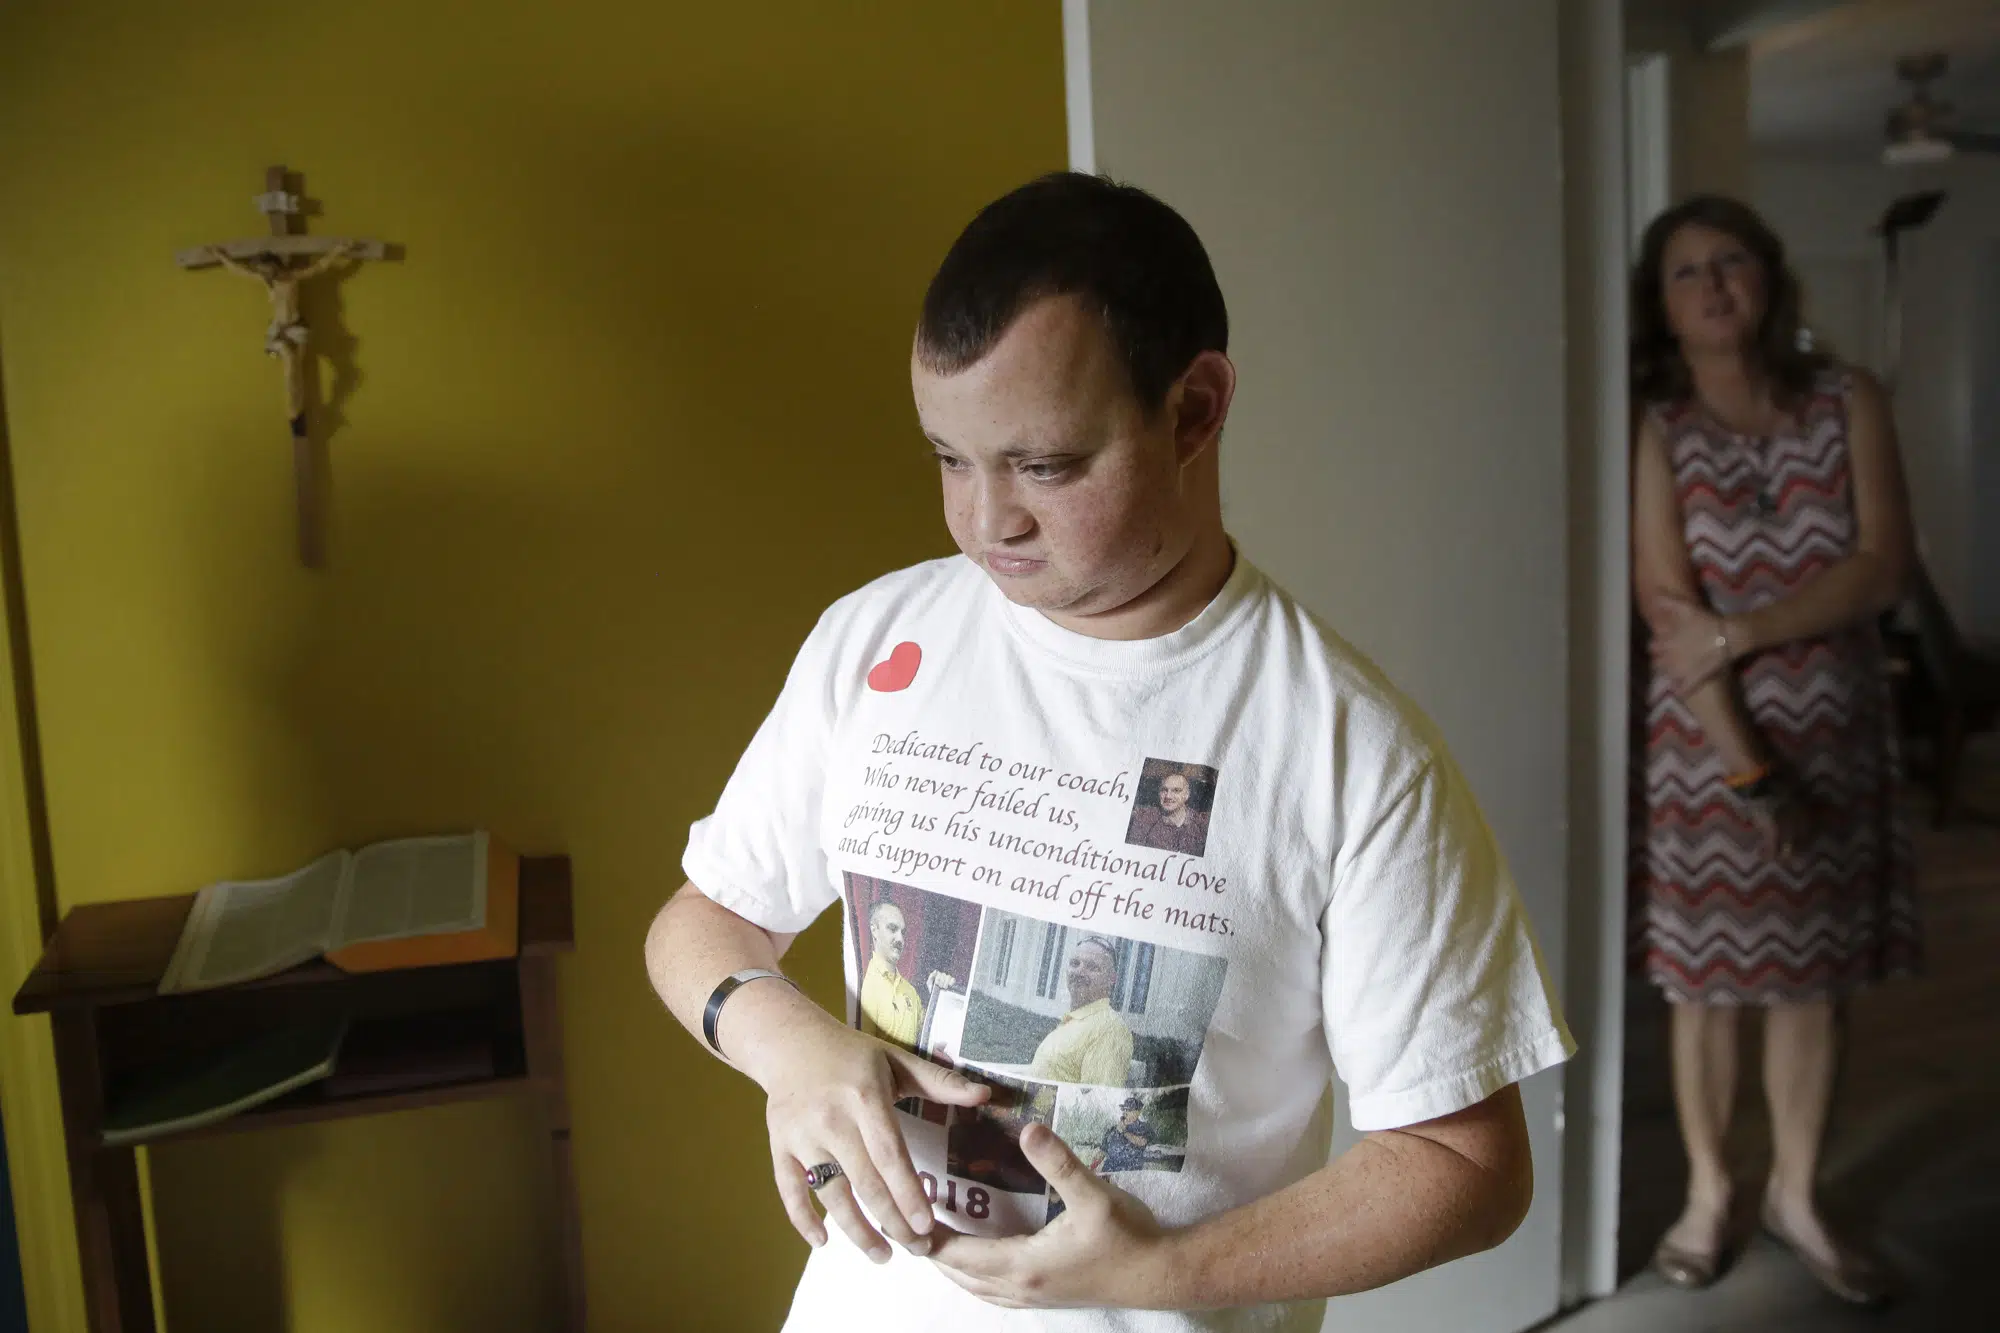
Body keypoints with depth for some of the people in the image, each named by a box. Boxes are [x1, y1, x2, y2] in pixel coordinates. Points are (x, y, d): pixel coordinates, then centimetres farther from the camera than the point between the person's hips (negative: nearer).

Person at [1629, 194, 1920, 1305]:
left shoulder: (1849, 403, 1)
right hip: (1704, 736, -2)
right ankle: (1708, 1193, 27)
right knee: (1706, 980, 7)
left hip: (1833, 732, 3)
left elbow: (1882, 568, -9)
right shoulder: (1655, 430, -7)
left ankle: (1795, 1195, 31)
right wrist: (1747, 768, -16)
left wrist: (1738, 633, -20)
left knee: (1812, 975, 13)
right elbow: (1668, 616, -13)